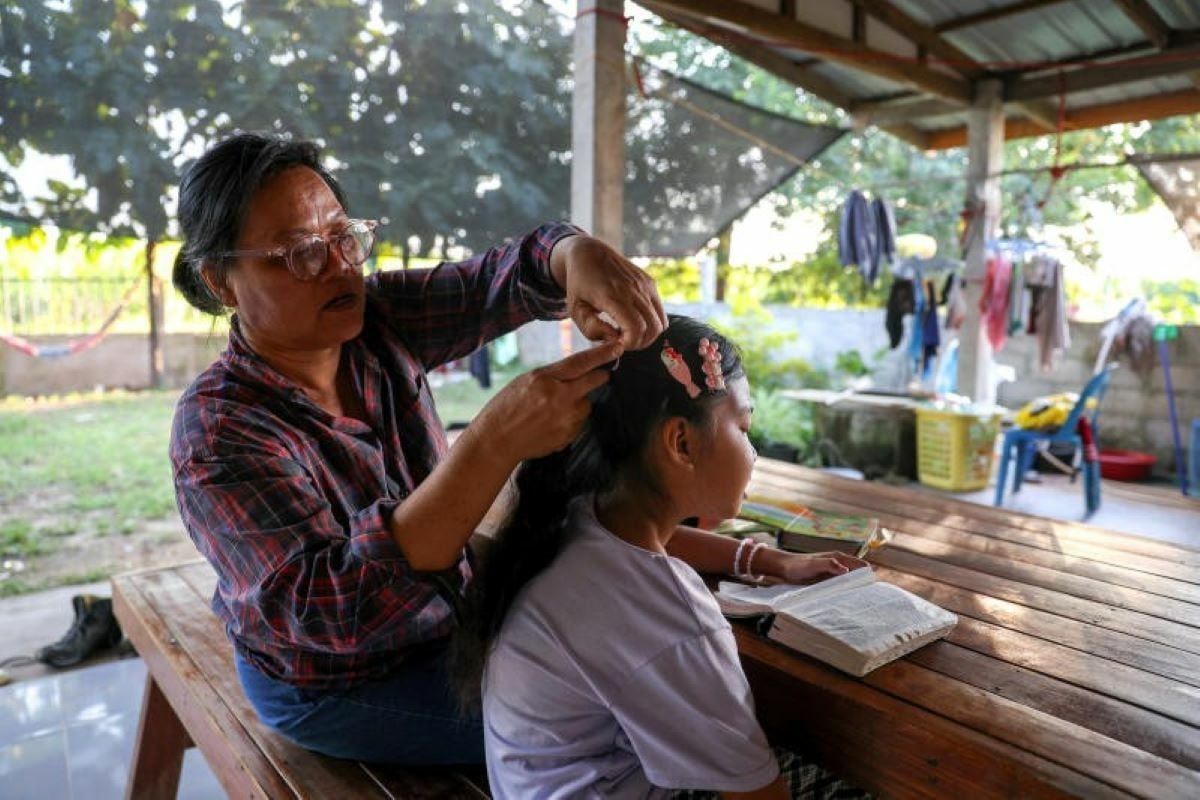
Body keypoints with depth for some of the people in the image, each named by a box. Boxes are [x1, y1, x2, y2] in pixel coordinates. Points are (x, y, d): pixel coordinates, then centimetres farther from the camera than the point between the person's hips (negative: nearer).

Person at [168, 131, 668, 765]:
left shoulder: (378, 319, -12)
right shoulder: (218, 430, -28)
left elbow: (503, 280, -19)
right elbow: (331, 609, -38)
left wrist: (578, 255, -45)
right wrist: (496, 442, -48)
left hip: (447, 615, 6)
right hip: (339, 683, -5)